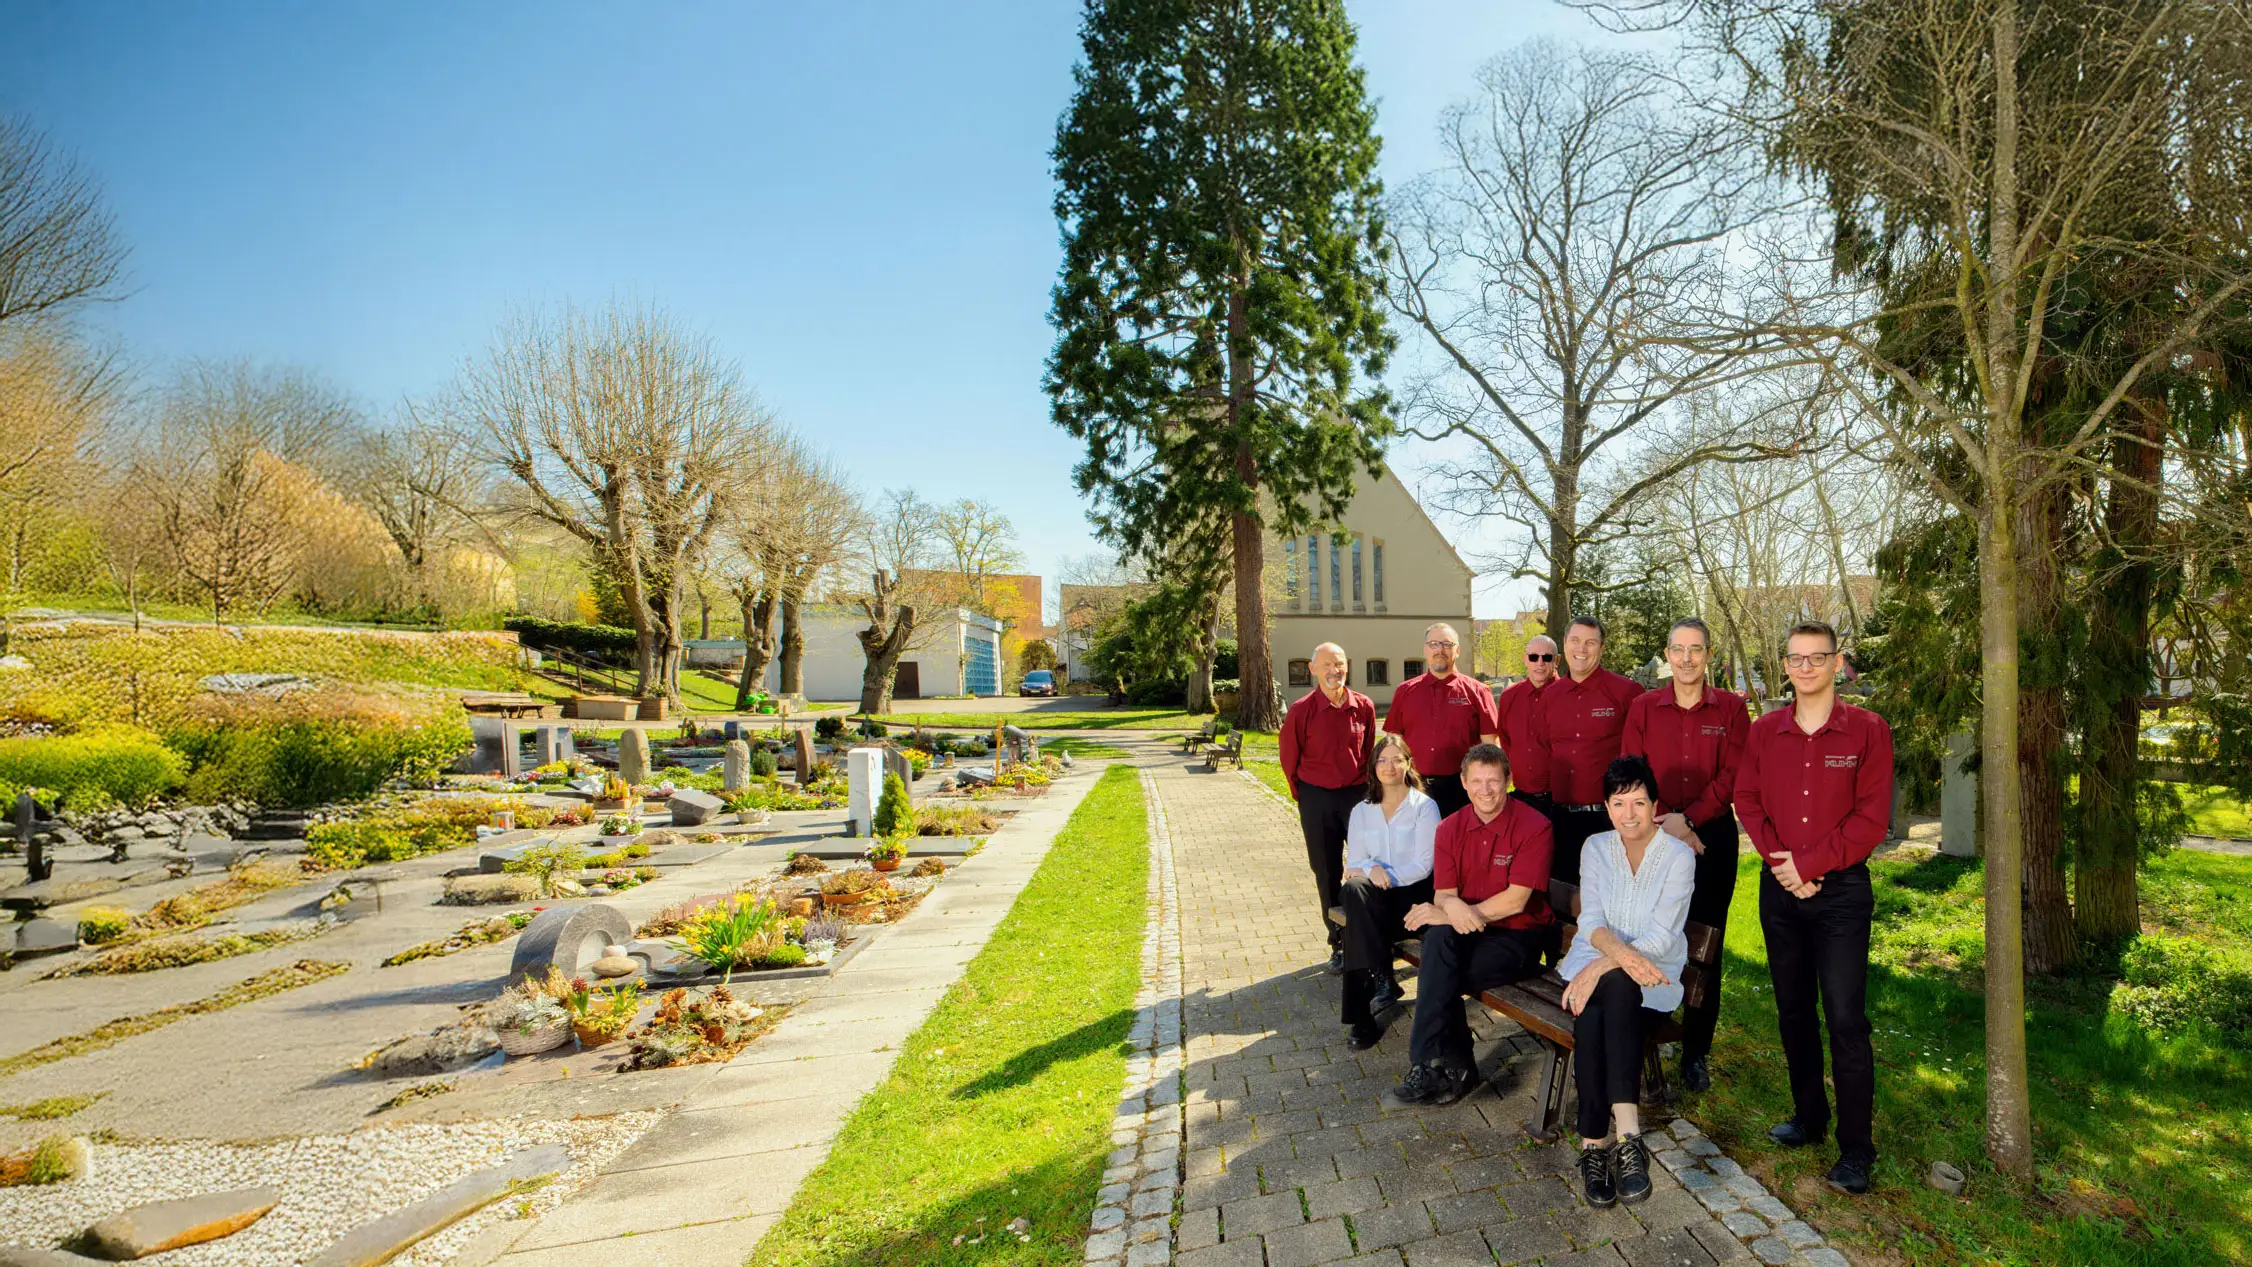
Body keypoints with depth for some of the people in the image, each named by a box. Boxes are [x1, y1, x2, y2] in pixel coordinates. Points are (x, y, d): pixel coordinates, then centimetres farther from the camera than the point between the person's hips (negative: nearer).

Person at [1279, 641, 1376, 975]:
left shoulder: (1364, 707, -3)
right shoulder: (1301, 711, -10)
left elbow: (1368, 751, 11)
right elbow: (1289, 759, 1)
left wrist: (1366, 787, 12)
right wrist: (1303, 797, 6)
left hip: (1358, 795, 1)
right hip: (1317, 800, -1)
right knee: (1327, 875, 7)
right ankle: (1339, 944, 19)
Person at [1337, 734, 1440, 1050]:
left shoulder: (1425, 806, 2)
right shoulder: (1362, 811, 16)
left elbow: (1423, 865, -7)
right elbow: (1353, 864, 9)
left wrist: (1387, 875, -15)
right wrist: (1372, 869, -14)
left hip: (1413, 892, -3)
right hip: (1373, 893, 4)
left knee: (1360, 924, -33)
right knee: (1354, 890, -35)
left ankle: (1360, 1017, -28)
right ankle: (1381, 980, -37)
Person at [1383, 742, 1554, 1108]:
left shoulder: (1532, 826, -11)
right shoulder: (1450, 828, 4)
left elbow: (1515, 900, -17)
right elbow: (1443, 894, 0)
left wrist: (1448, 913, -20)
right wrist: (1451, 906, -27)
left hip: (1519, 938, -4)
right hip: (1467, 931, 5)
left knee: (1438, 975, -27)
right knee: (1439, 939, -30)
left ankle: (1432, 1068, -10)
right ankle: (1453, 1068, -20)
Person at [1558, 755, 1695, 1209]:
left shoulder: (1679, 855, -4)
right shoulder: (1595, 847, 7)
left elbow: (1661, 937, -14)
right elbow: (1591, 920, -4)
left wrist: (1603, 966, -27)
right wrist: (1622, 953, -27)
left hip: (1651, 976, -2)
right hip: (1594, 962, 2)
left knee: (1616, 990, -37)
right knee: (1591, 1014, -33)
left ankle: (1596, 1145, -40)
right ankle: (1626, 1138, -27)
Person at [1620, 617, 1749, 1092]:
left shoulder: (1730, 708, 3)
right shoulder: (1643, 706, 5)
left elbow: (1732, 776, -6)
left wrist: (1688, 819, -15)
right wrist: (1663, 825, -11)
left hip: (1712, 836, 0)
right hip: (1652, 835, 1)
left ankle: (1696, 1052, 16)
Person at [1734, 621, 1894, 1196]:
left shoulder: (1868, 730, -5)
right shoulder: (1764, 731, 6)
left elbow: (1871, 818, -10)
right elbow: (1748, 802, 5)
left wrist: (1809, 863, -14)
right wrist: (1780, 861, -9)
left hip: (1841, 889, -4)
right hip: (1780, 889, 4)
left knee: (1846, 1020, -4)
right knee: (1793, 1012, 13)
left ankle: (1857, 1149, 7)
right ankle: (1809, 1117, 29)